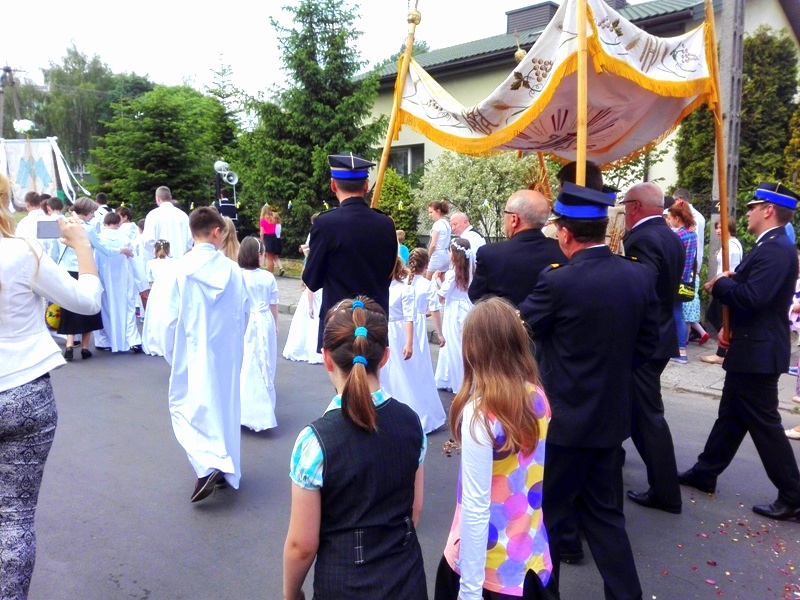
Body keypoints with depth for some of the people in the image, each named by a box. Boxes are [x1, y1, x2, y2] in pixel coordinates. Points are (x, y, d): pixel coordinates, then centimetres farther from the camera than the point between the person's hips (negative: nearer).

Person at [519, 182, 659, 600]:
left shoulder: (558, 282, -21)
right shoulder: (640, 276, -3)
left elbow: (520, 327, -5)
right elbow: (647, 343, 5)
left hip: (566, 416, -6)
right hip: (613, 414, 6)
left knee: (547, 511, 14)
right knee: (602, 509, 21)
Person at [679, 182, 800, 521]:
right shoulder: (769, 247, 13)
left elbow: (752, 297, -31)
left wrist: (719, 284, -15)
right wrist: (729, 327, 4)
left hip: (758, 353, -10)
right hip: (750, 348, 10)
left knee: (764, 423, -1)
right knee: (730, 416, 17)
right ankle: (704, 473, 28)